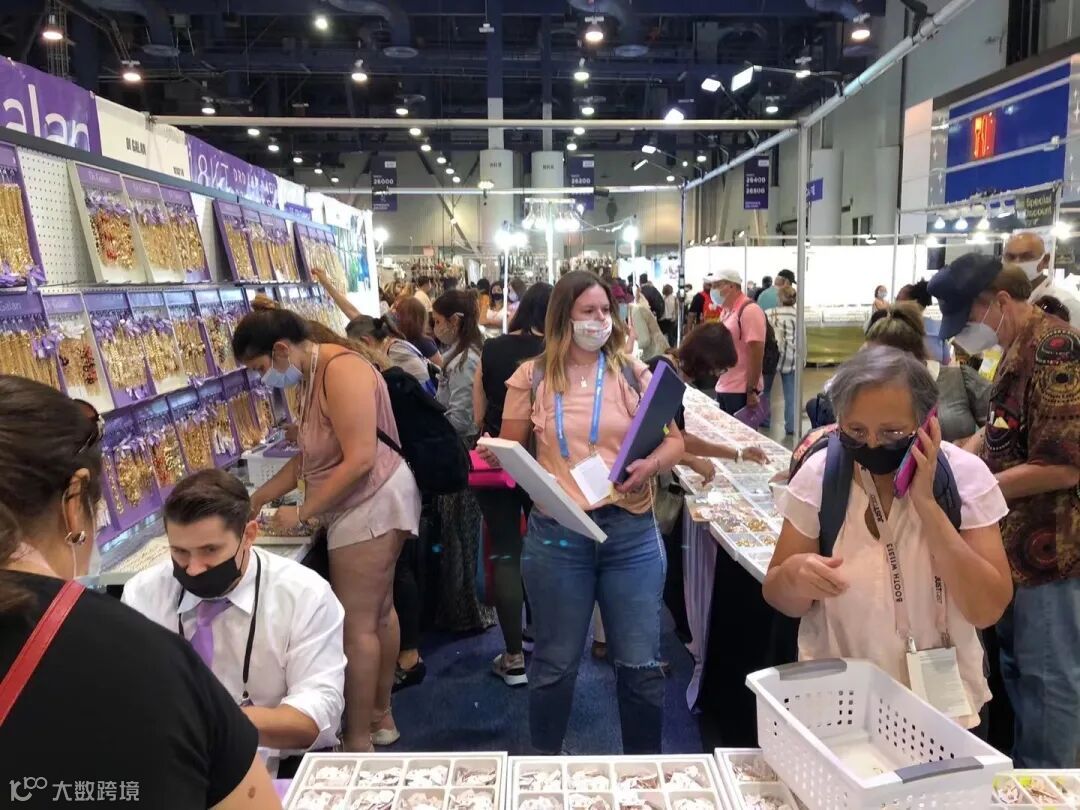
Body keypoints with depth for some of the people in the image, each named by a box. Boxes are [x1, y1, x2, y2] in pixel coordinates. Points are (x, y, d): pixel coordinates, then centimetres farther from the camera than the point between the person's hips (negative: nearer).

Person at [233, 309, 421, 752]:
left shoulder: (340, 370, -20)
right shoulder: (314, 375, 11)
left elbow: (359, 460, -26)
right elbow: (310, 455, 14)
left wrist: (302, 512, -17)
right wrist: (257, 499, 12)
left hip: (372, 502, -11)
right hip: (369, 504, 11)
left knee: (355, 625, -3)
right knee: (377, 612, 19)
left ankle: (358, 741, 10)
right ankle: (380, 717, 34)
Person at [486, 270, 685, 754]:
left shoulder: (632, 373, 4)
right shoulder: (533, 376, 2)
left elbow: (674, 441, 6)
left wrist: (652, 464, -14)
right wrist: (494, 455, -13)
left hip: (632, 530, 1)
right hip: (557, 534, -1)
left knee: (640, 662, 9)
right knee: (555, 662, 14)